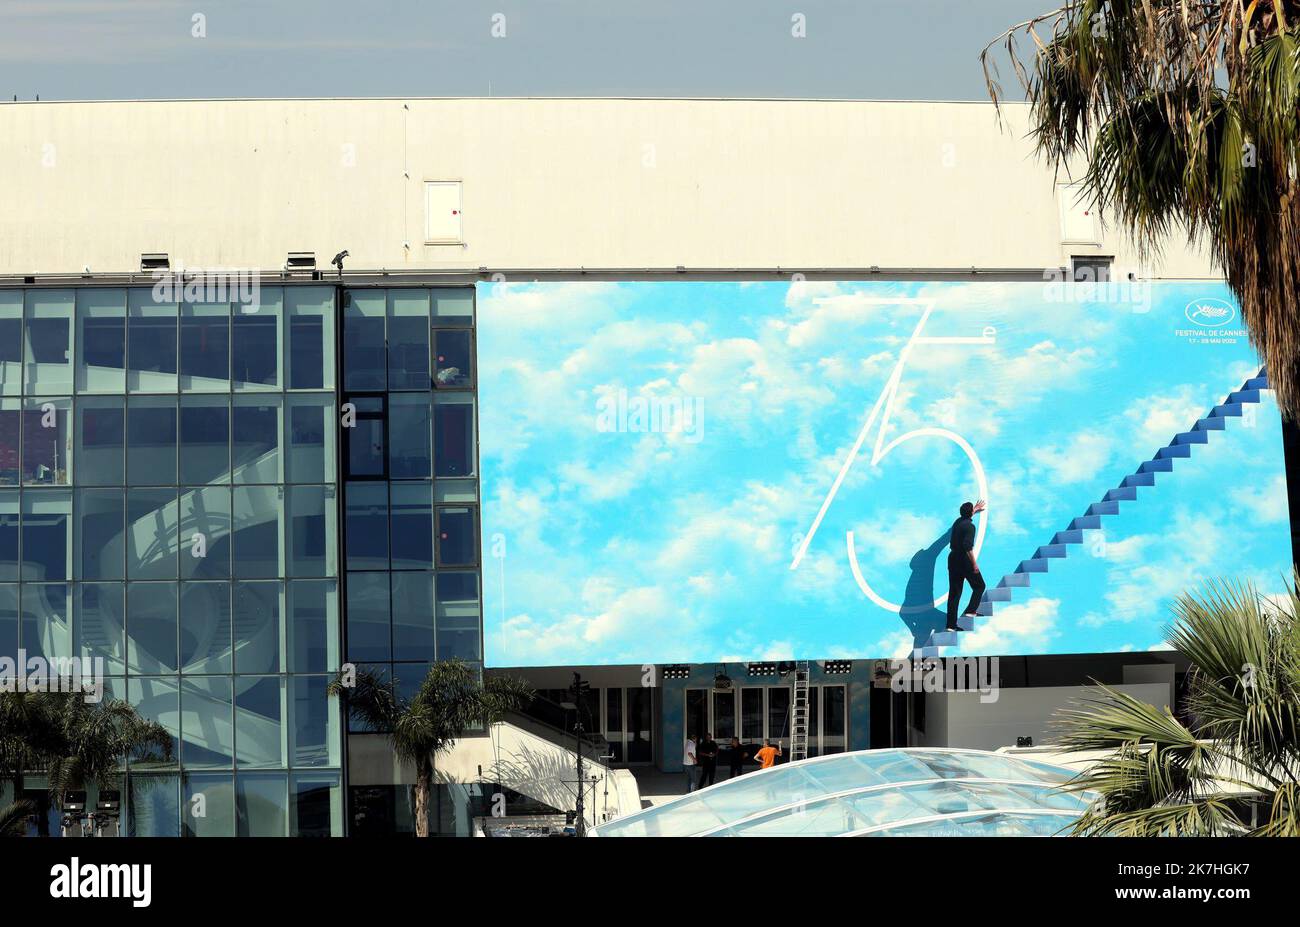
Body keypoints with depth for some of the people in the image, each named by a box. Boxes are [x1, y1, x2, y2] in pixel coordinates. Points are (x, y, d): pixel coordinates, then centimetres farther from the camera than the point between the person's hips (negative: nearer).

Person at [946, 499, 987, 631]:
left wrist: (975, 510, 52)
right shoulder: (970, 526, -15)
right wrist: (974, 564, -18)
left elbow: (966, 516, 37)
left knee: (954, 592, 7)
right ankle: (970, 611, -1)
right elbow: (968, 547, -24)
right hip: (964, 560, -7)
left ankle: (951, 624, 5)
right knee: (979, 586, 12)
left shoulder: (958, 522, 10)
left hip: (953, 559, 7)